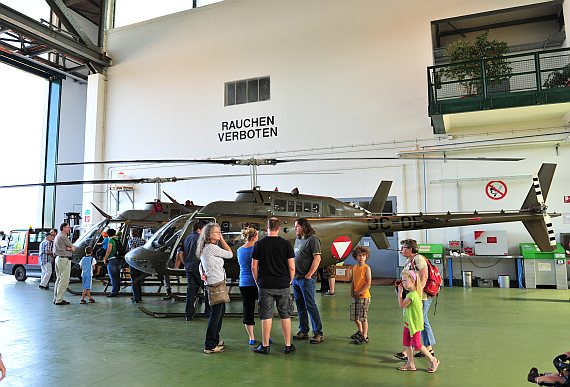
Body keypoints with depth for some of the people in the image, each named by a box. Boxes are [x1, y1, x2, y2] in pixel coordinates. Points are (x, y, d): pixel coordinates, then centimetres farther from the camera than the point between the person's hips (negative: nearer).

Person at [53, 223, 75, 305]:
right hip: (64, 259, -11)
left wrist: (68, 248, -6)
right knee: (64, 281, -7)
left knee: (59, 280, 16)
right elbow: (73, 249, -12)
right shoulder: (63, 236, -14)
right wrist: (71, 248, 6)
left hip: (58, 258, 11)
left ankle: (56, 298, 22)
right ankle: (59, 300, -5)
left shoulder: (58, 236, 19)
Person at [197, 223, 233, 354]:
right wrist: (222, 240, -3)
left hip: (217, 283, 11)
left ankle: (215, 339, 32)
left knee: (221, 311, 20)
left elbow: (201, 266, 21)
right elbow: (230, 254, -9)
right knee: (216, 314, -4)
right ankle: (210, 346, 3)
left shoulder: (205, 249, 14)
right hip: (216, 284, -11)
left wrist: (203, 274, 2)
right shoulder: (211, 247, -17)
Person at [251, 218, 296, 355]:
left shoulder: (259, 244, -2)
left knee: (266, 316, 6)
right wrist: (289, 282, 10)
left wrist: (258, 283, 11)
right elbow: (292, 268, -4)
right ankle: (288, 345, 18)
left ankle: (265, 346, 14)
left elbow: (254, 267, -1)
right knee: (285, 315, 10)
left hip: (265, 286, 0)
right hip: (283, 285, 0)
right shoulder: (286, 244, -4)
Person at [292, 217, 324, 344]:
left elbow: (317, 259, -16)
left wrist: (308, 275, -16)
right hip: (295, 278, 8)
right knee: (300, 306, 13)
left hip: (307, 279, -8)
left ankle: (318, 333, 6)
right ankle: (303, 331, 23)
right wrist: (293, 274, 14)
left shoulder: (313, 239, -10)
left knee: (310, 306, -4)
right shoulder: (298, 239, 16)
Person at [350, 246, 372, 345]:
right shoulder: (354, 267, 9)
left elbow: (368, 283, -14)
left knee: (363, 317, -2)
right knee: (354, 315, 15)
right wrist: (352, 291, 4)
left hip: (364, 296, -7)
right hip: (355, 296, 7)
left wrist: (359, 292, -15)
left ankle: (365, 336, 11)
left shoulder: (366, 268, -11)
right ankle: (360, 331, 37)